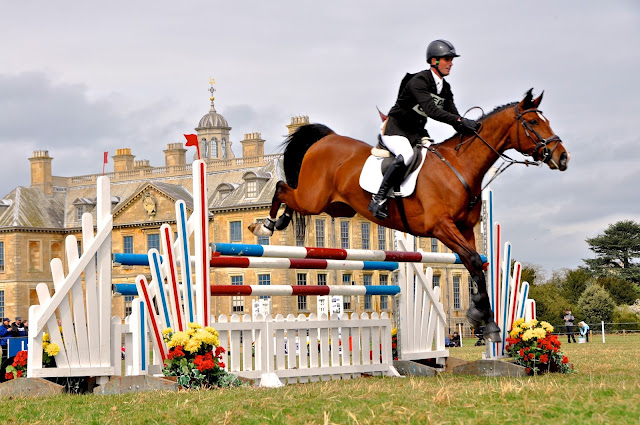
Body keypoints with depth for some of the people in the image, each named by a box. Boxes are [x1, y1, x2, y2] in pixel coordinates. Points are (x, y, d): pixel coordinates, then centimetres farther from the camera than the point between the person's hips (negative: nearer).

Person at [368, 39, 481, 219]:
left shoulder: (445, 88, 7)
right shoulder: (419, 81, -20)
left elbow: (452, 115, 3)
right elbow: (431, 110, -33)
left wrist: (466, 129, -18)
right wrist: (459, 121, -41)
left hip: (417, 132, 8)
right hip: (395, 129, -8)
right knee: (406, 155, -35)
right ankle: (379, 199, -29)